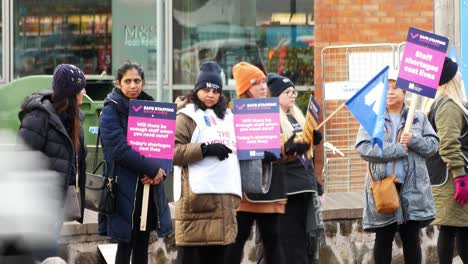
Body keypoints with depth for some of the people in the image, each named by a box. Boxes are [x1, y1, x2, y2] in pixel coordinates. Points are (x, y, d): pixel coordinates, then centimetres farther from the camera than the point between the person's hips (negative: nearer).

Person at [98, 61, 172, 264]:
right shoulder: (112, 111, -4)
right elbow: (119, 148, -16)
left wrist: (160, 171, -9)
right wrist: (153, 169, -17)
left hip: (149, 187, 6)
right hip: (125, 187, -6)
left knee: (142, 245, 8)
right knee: (126, 245, -4)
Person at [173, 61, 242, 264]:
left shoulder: (226, 117, 23)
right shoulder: (188, 116, 0)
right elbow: (172, 151, -12)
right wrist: (205, 149, -18)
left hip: (224, 194, 7)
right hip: (197, 195, -7)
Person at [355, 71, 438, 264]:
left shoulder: (418, 118, 10)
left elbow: (433, 145, 4)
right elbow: (363, 148, -9)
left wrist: (414, 140, -15)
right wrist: (399, 149, -13)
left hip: (412, 187, 1)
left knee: (411, 239, 5)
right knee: (383, 240, 5)